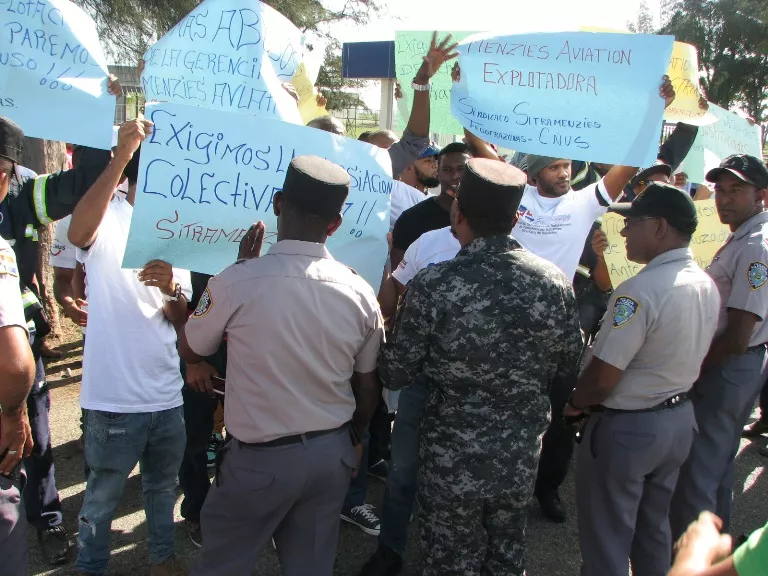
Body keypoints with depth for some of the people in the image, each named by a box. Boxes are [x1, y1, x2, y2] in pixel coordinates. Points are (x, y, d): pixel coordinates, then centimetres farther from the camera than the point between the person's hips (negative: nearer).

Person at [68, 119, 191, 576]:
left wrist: (171, 289, -18)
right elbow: (77, 233, -35)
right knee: (103, 497, 13)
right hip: (115, 397, -5)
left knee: (163, 487, 23)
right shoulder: (108, 221, -9)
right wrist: (121, 156, -43)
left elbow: (181, 319, 6)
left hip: (167, 396, 6)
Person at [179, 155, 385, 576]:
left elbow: (190, 351, -1)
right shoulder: (360, 292, -9)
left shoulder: (238, 282, -21)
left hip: (260, 459, -3)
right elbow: (368, 387, 3)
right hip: (332, 454, 4)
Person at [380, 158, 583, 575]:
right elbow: (568, 362, 4)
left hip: (452, 459, -3)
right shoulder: (555, 282, -10)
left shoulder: (432, 286, -22)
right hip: (521, 455, 4)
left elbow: (394, 376, -12)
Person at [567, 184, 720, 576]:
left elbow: (602, 378, -25)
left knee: (607, 539, 10)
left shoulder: (641, 290, -27)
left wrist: (575, 403, -7)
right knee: (654, 528, 25)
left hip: (626, 428, -8)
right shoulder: (708, 285, 0)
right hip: (680, 419, 8)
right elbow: (688, 356, 10)